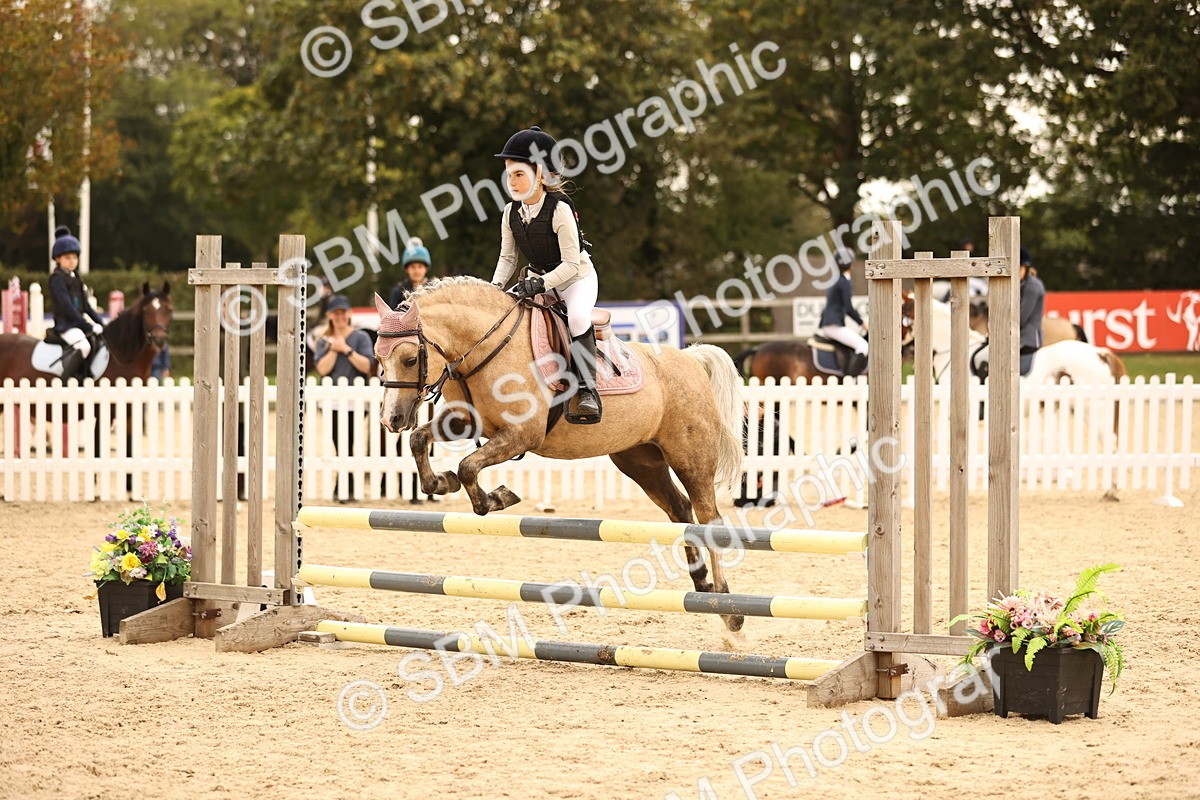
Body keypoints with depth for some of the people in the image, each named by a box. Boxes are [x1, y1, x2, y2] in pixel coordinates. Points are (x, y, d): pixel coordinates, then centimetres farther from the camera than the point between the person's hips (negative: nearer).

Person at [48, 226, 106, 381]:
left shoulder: (75, 279, 17)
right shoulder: (58, 279, -8)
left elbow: (86, 306, 19)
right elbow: (67, 306, -17)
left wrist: (100, 323, 5)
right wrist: (89, 326, -20)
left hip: (79, 323, 9)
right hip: (65, 325, -9)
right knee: (83, 345, -34)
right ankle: (62, 378, -29)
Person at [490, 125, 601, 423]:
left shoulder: (560, 209, -24)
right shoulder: (511, 213, -6)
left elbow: (571, 264, -25)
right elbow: (507, 257, 3)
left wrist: (541, 284, -36)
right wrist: (495, 287, -14)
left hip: (577, 277, -7)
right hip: (538, 279, 7)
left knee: (577, 317, -35)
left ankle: (587, 390, -32)